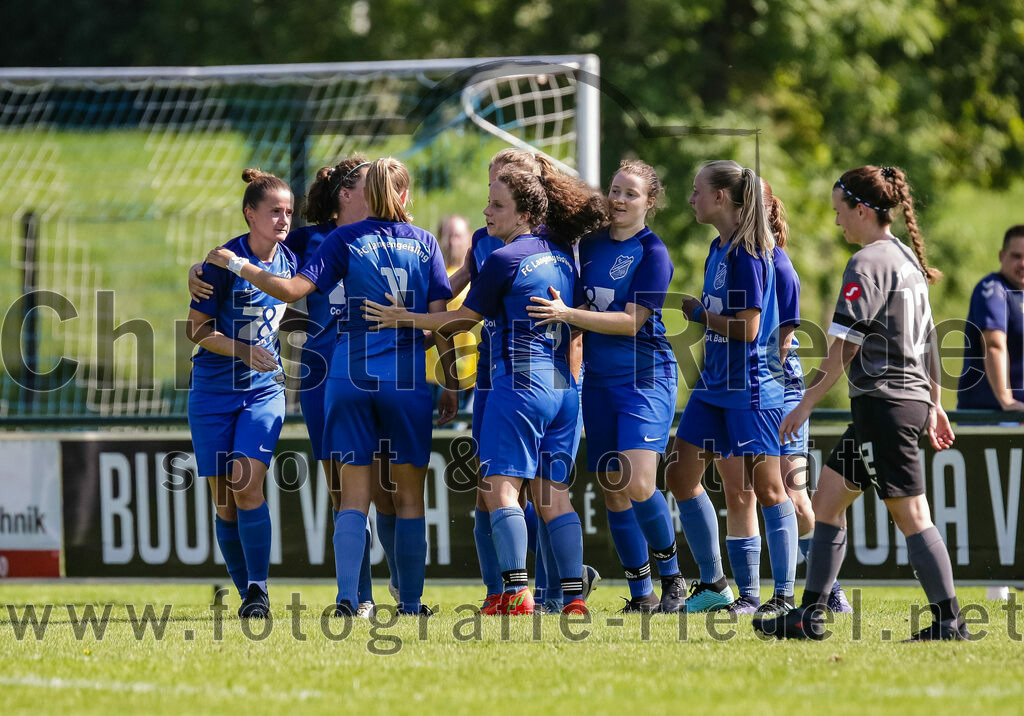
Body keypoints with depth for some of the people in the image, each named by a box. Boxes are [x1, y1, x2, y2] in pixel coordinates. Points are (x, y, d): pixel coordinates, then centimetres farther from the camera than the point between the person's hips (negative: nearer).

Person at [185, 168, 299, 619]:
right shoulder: (225, 261, -13)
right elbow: (195, 329, -9)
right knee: (223, 497, 1)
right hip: (214, 391, -2)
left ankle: (259, 591, -14)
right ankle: (247, 593, 14)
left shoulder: (290, 260, 0)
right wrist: (243, 350, -21)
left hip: (264, 388, 2)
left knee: (248, 483, -17)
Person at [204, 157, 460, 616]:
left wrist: (236, 266, 1)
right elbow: (440, 320, 2)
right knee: (409, 496, 8)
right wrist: (452, 385, 8)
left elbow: (293, 289, -9)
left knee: (354, 496, 1)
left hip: (350, 376, 0)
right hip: (407, 380, 0)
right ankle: (410, 602, 9)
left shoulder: (346, 239, 0)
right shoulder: (424, 243, 5)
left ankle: (348, 596, -13)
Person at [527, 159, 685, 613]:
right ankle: (641, 594, 10)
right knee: (612, 491, 3)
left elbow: (632, 321, -16)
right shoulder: (591, 244, 9)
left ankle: (671, 577, 2)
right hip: (598, 381, 6)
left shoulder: (652, 253, -9)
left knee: (638, 486, -17)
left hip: (645, 379, -6)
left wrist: (567, 314, -22)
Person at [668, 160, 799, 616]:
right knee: (680, 475, 9)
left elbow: (747, 328, -20)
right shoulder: (719, 249, 12)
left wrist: (699, 314, -8)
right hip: (714, 384, 10)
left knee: (766, 486, -6)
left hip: (751, 387, -10)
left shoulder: (748, 253, -16)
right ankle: (713, 585, 17)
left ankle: (785, 595, -1)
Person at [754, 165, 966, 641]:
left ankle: (949, 621, -5)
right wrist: (934, 405, 25)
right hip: (911, 399, 10)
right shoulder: (907, 258, 15)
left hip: (884, 403, -10)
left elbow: (843, 347, -16)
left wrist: (807, 403, -11)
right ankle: (809, 616, 12)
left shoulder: (868, 263, -13)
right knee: (827, 500, 12)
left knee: (910, 516, -6)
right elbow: (927, 339, 20)